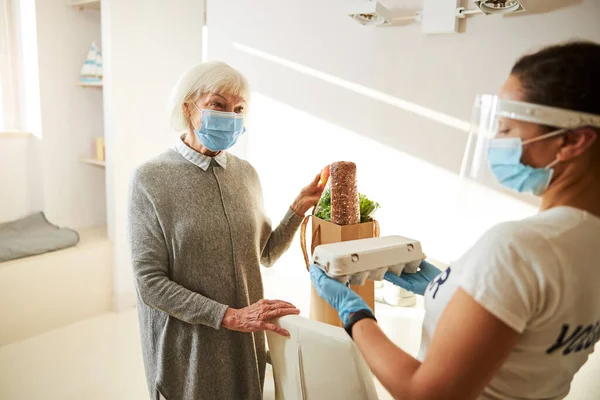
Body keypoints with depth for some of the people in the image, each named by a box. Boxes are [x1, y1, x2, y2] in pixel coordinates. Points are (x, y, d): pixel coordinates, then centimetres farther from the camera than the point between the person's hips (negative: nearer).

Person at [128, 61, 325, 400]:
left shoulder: (246, 173, 1)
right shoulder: (151, 179, -13)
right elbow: (150, 283, -15)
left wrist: (300, 207, -3)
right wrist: (229, 316, -20)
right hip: (185, 347, -4)